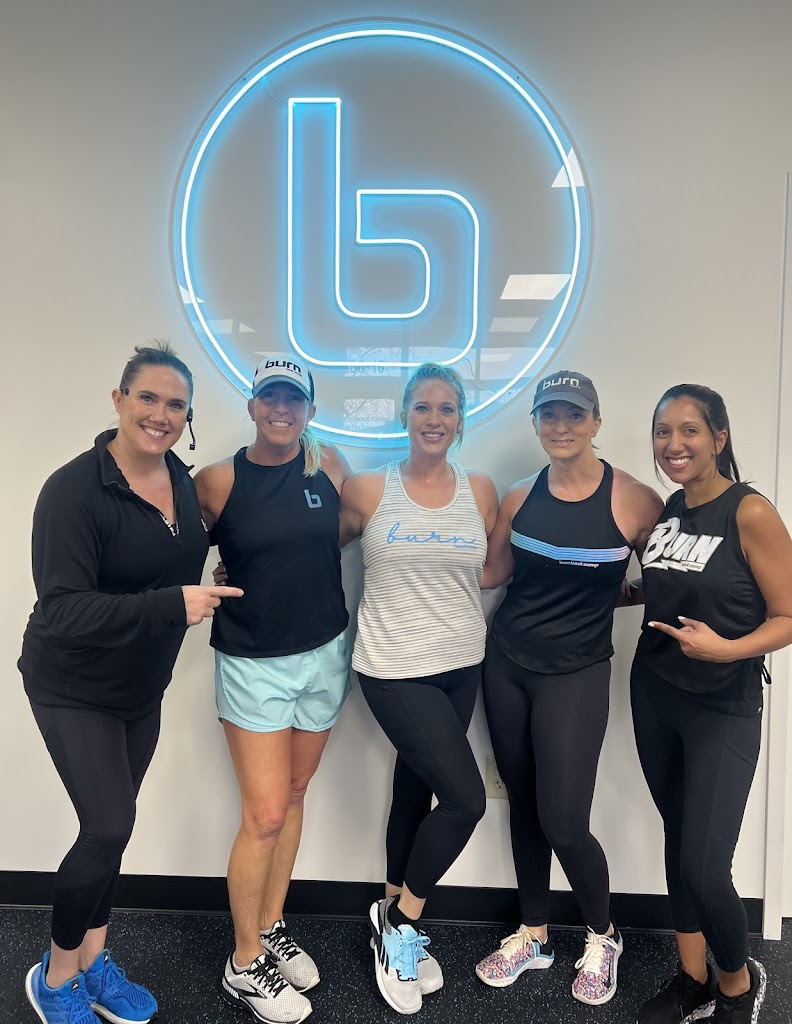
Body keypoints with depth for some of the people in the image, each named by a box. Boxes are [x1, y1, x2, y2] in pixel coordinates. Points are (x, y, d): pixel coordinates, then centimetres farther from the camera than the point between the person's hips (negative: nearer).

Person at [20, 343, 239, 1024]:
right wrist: (172, 605, -33)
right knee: (109, 828, -6)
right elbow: (63, 609, -29)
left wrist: (206, 588, -2)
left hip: (142, 687, 6)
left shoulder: (183, 479, -2)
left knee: (110, 827, 16)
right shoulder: (75, 489, -23)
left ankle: (94, 961, 38)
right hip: (74, 687, -6)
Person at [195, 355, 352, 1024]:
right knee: (266, 815, 1)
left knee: (293, 797, 17)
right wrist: (221, 579, -9)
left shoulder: (329, 465, -2)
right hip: (252, 663, -3)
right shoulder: (217, 481, -9)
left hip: (323, 655, 4)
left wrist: (298, 565, 5)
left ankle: (271, 928, 38)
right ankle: (245, 965, 24)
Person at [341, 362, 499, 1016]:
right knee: (466, 798, -9)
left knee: (417, 791, 16)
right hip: (394, 667, -4)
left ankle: (397, 925, 38)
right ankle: (402, 918, 19)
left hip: (461, 666, 4)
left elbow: (493, 570, 13)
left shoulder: (480, 491, 4)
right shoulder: (368, 490, -4)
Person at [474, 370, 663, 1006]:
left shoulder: (635, 500, -12)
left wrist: (606, 595, -5)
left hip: (576, 673, -4)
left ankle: (602, 937, 31)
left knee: (563, 822, -2)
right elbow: (493, 571, 11)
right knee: (522, 807, 15)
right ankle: (533, 936, 38)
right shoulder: (520, 498, 1)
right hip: (506, 664, 4)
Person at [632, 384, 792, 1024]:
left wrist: (725, 648, -27)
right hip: (655, 694, 6)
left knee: (704, 867, -5)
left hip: (724, 708, -5)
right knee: (678, 840, 14)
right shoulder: (665, 509, 5)